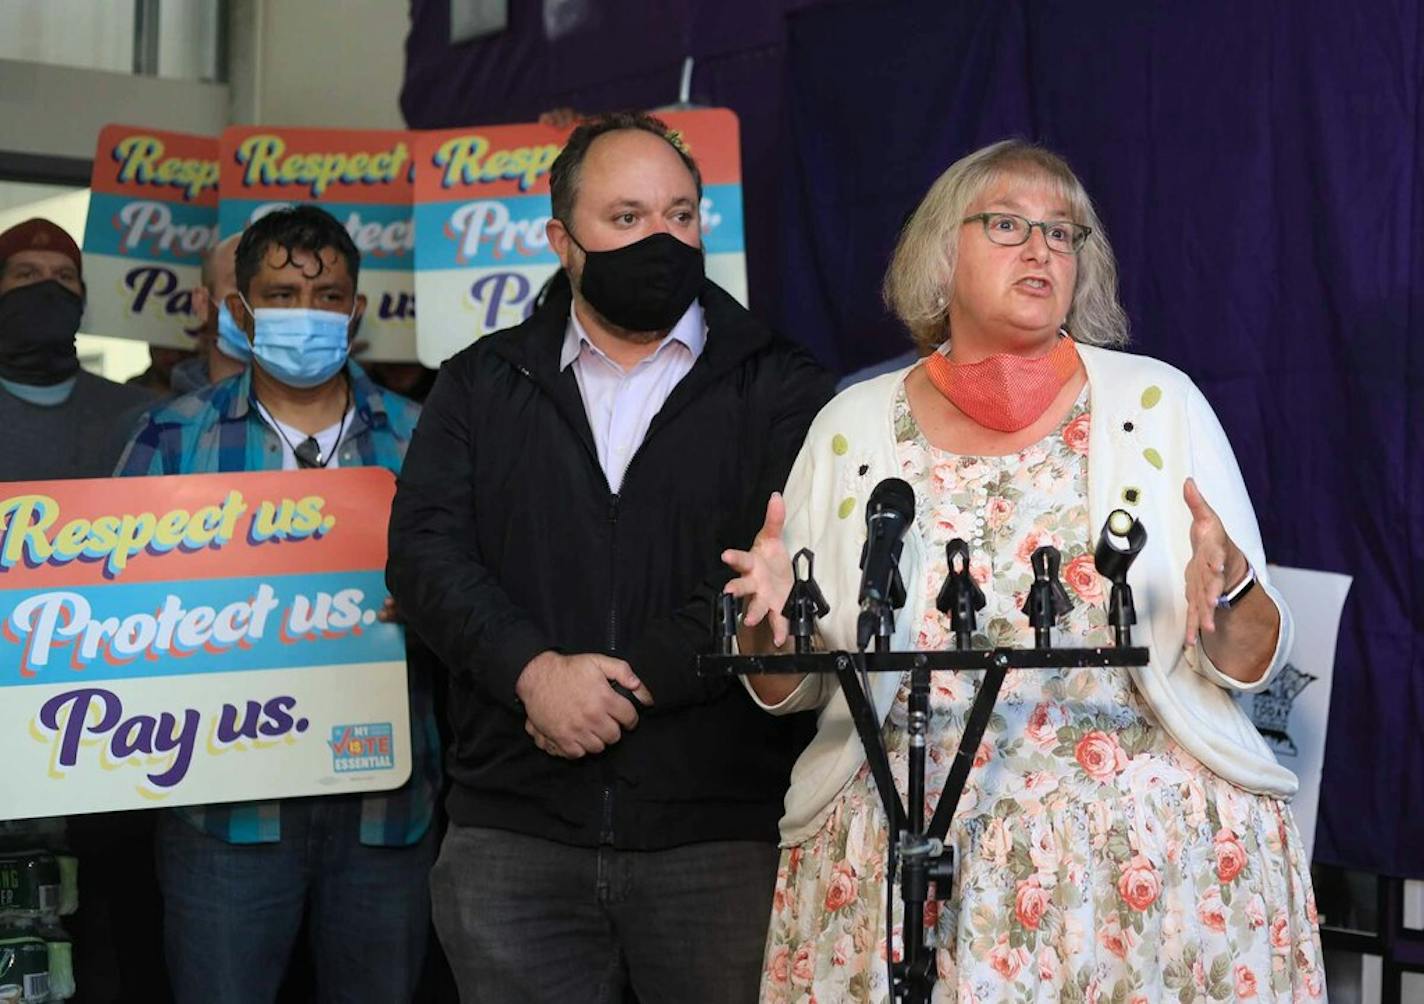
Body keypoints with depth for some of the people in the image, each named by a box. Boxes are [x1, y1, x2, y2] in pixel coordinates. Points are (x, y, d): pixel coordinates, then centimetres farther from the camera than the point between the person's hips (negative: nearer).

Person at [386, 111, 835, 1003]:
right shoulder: (482, 386, 13)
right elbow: (426, 551, 2)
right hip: (512, 830, 2)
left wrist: (636, 678, -14)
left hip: (725, 826, -2)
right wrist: (534, 671, -14)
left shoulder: (779, 387, 5)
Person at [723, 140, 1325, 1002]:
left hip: (1150, 856, 0)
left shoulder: (1158, 403, 2)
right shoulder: (853, 429, 4)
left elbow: (1253, 664, 3)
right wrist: (769, 620, -12)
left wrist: (1228, 591, -18)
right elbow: (790, 690, 8)